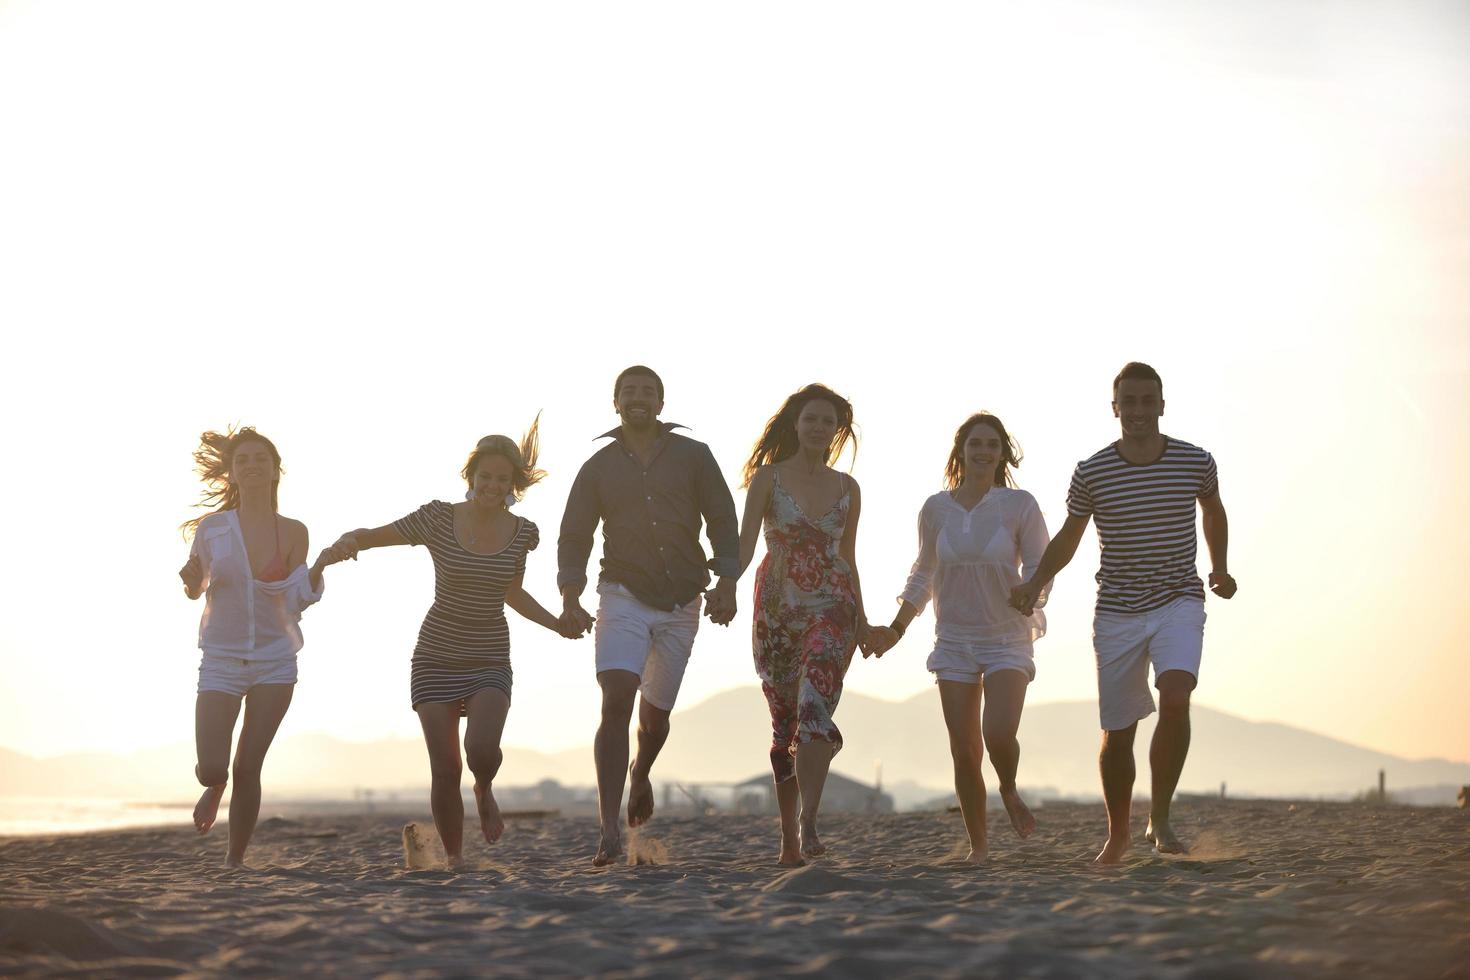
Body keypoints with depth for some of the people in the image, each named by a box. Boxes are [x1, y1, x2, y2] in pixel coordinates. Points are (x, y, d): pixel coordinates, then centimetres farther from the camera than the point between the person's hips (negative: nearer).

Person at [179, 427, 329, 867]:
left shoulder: (293, 533, -3)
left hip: (274, 661, 0)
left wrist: (318, 568, -22)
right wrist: (191, 579, -13)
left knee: (248, 768, -2)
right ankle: (215, 787, 27)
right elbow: (195, 591, 10)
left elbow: (296, 601, -5)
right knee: (211, 769, -11)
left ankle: (235, 860, 14)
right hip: (221, 661, 0)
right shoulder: (211, 528, -3)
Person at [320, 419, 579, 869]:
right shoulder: (438, 519, -10)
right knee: (446, 769, -5)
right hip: (436, 659, -1)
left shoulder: (521, 533, -1)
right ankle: (454, 859, 16)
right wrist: (345, 543, -28)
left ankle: (485, 789, 13)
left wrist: (557, 625, 7)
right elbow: (370, 536, -6)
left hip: (489, 660, 1)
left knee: (482, 749, -24)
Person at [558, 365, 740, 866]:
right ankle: (609, 831, -24)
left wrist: (726, 584, -9)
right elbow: (573, 539, 6)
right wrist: (570, 599, -8)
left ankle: (641, 775, 46)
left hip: (681, 603, 1)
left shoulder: (693, 457, 5)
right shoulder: (598, 467, 6)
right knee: (616, 703, -19)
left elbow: (722, 523, 4)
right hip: (623, 598, -1)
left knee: (655, 712, 9)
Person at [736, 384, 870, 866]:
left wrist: (861, 618, 19)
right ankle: (788, 836, 14)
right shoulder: (768, 478, 2)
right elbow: (745, 542, -8)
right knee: (784, 721, 4)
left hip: (831, 609, 1)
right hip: (776, 609, -1)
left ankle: (809, 824, -28)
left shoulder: (847, 488, 11)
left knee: (816, 708, -20)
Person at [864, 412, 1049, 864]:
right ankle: (978, 844, 15)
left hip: (1007, 641, -2)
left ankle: (1010, 791, 12)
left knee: (999, 736, -21)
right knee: (964, 751, -1)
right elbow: (923, 576, 13)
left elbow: (1039, 569, -4)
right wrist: (895, 630, 7)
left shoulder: (1020, 505, -6)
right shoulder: (936, 509, 1)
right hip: (954, 643, 2)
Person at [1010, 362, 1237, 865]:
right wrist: (1036, 582, -8)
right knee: (1118, 730, 5)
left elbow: (1213, 510, 20)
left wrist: (1220, 568, 9)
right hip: (1117, 612, 1)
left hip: (1179, 603, -1)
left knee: (1175, 697, -26)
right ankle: (1117, 836, 26)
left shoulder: (1196, 462, -3)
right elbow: (1068, 538, 8)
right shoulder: (1091, 473, -5)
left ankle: (1160, 818, -12)